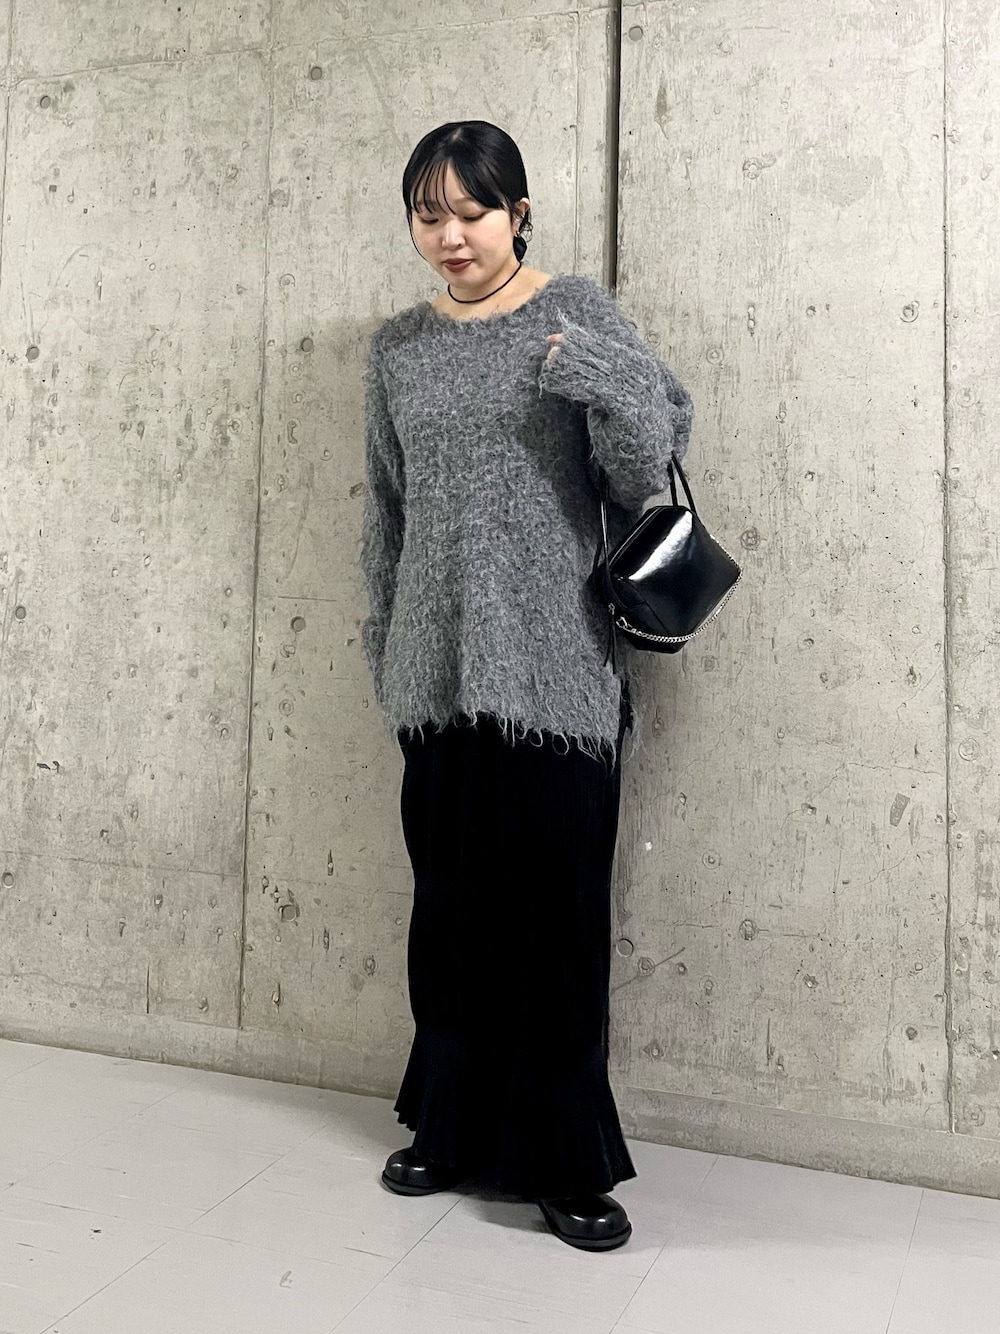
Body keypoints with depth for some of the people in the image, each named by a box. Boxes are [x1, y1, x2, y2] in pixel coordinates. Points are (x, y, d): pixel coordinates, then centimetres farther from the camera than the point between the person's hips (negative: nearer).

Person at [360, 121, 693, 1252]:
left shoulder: (577, 313, 2)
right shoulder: (399, 346, 12)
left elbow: (647, 476, -4)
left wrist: (613, 388, -22)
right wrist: (382, 647, 17)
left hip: (556, 671, -3)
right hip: (438, 671, 4)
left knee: (556, 909, 0)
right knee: (451, 905, 11)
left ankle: (565, 1161, 17)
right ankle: (455, 1127, 30)